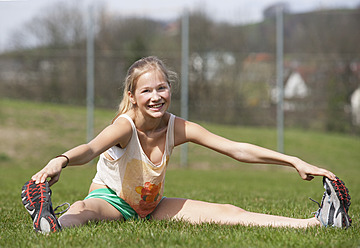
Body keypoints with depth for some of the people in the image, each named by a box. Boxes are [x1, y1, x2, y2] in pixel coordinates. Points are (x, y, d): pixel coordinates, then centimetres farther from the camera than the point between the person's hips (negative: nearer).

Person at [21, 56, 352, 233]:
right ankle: (51, 224, -79)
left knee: (226, 213, -11)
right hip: (111, 199, -4)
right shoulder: (125, 126, -25)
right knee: (84, 209, -40)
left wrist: (294, 161, -13)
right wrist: (61, 160, -71)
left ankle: (318, 223, -23)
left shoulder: (178, 128, -11)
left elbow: (237, 149, -9)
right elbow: (90, 150, -47)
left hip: (151, 205, 4)